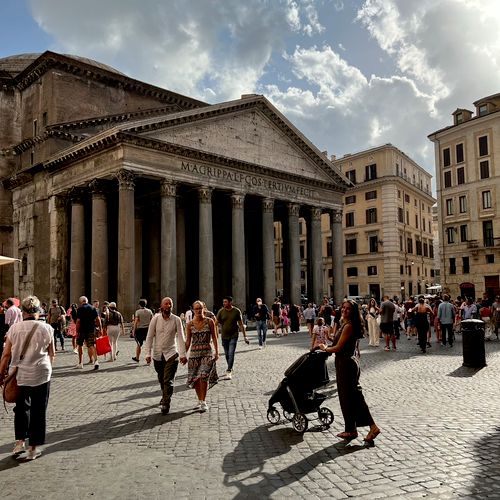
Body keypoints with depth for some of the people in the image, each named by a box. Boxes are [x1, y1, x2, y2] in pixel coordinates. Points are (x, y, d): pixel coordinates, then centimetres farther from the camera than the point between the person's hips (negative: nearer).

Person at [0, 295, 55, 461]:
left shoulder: (14, 328, -5)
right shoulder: (46, 328, -6)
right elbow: (52, 353, 2)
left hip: (19, 374, 1)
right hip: (41, 374, -1)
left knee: (21, 407, 20)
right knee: (38, 410, 10)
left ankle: (20, 442, 14)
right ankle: (33, 448, 16)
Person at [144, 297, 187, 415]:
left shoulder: (176, 320, -6)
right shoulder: (156, 318, -4)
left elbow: (181, 338, -5)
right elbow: (149, 336, -2)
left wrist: (182, 354, -11)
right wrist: (148, 354, -7)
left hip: (171, 354, -2)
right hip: (157, 354, 2)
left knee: (168, 381, -8)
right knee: (161, 379, 17)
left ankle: (166, 404, -2)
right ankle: (165, 397, 39)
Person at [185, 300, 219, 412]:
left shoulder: (210, 321, 0)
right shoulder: (189, 325, 3)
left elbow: (214, 337, 4)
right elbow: (188, 341, 9)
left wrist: (216, 352, 0)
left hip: (207, 352, -2)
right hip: (194, 353, 2)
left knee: (204, 376, -14)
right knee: (195, 378, 5)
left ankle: (203, 402, -3)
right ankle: (200, 400, 23)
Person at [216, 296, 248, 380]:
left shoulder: (236, 311, -6)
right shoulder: (221, 311, -4)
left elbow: (241, 324, -1)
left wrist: (245, 336, 0)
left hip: (233, 336, -2)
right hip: (224, 336, 3)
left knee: (231, 354, -10)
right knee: (226, 354, 12)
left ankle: (229, 372, -8)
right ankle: (230, 369, 31)